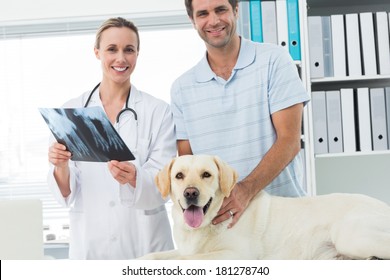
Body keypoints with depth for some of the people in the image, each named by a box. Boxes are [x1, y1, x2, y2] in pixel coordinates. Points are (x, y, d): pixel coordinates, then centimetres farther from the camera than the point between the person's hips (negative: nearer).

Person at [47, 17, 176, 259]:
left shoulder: (159, 111, -5)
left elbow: (163, 185, -9)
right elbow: (67, 193, -1)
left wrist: (134, 178, -29)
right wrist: (61, 167, -21)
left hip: (145, 242, -1)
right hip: (89, 242, 1)